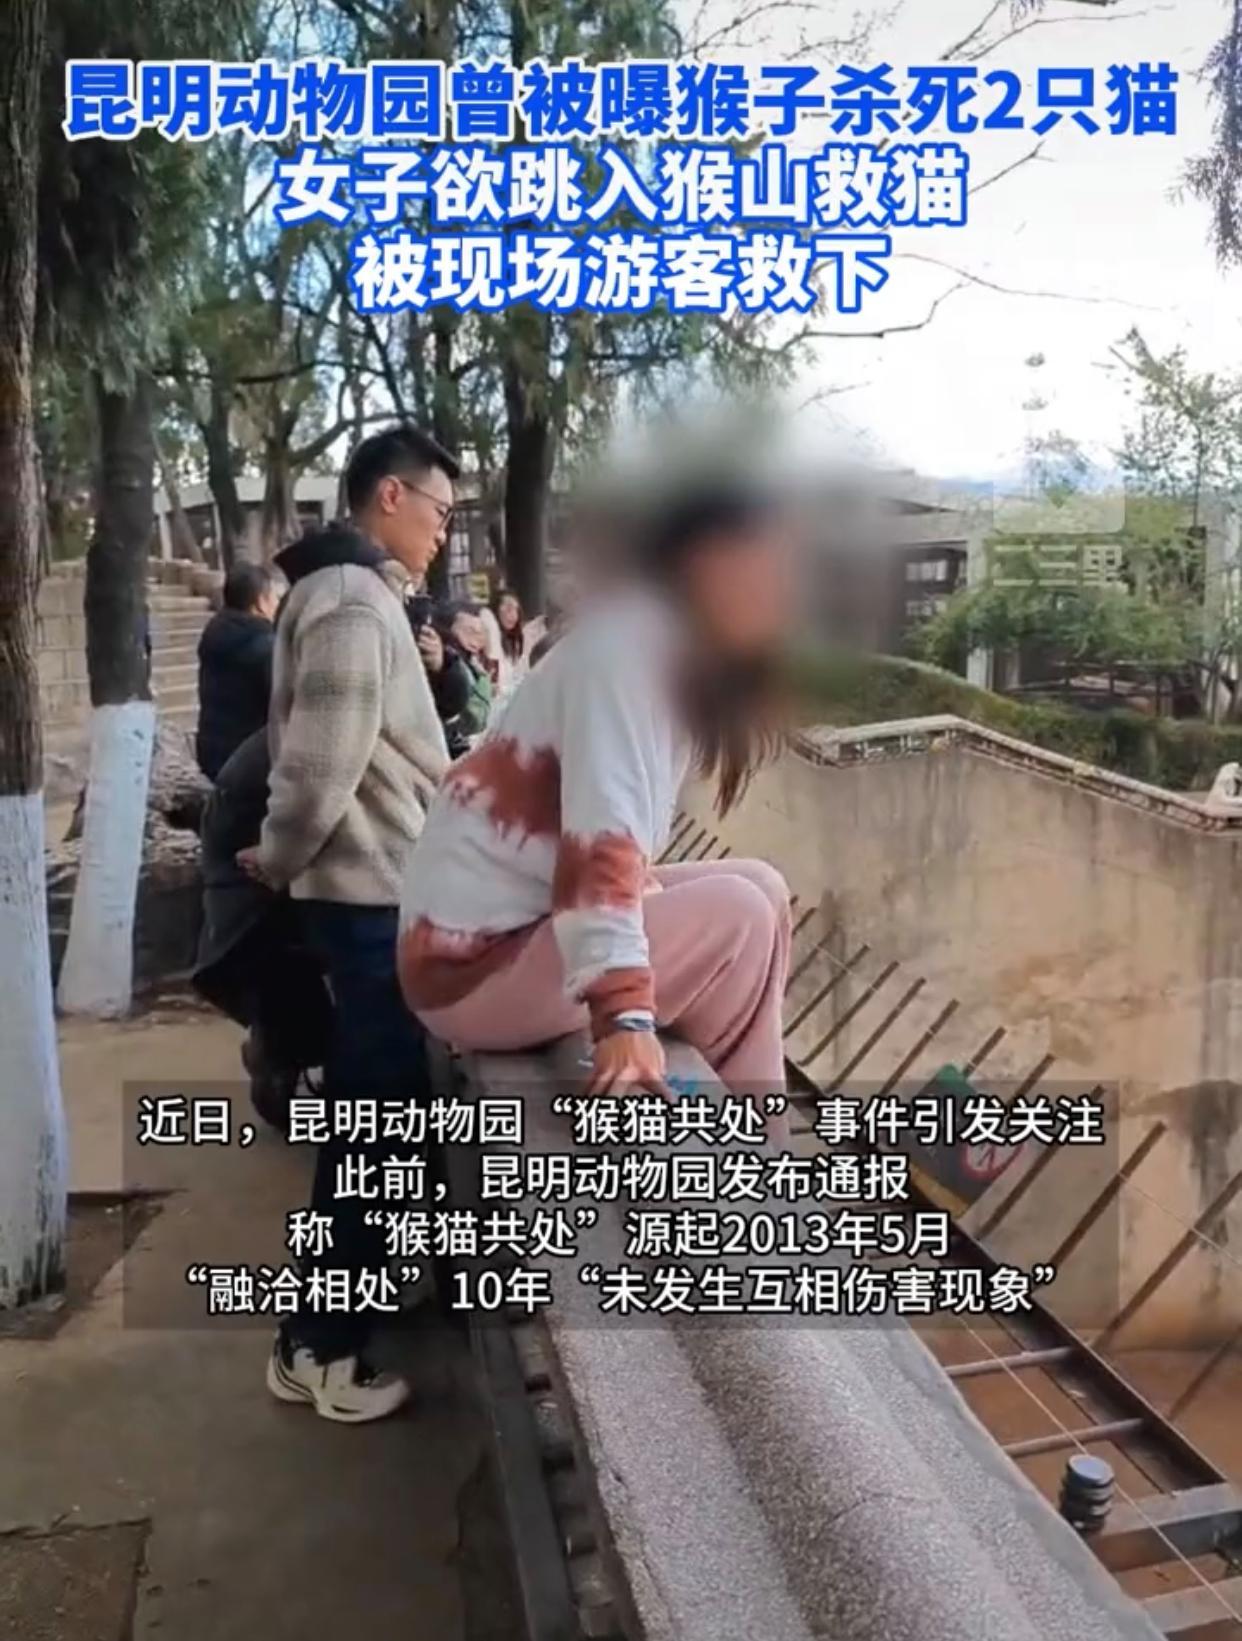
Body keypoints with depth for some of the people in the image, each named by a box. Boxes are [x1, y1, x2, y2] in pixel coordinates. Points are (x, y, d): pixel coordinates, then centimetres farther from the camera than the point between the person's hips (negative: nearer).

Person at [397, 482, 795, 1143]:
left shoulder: (677, 656, 12)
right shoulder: (629, 641, -17)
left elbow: (617, 840, 11)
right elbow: (599, 840, -30)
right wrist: (625, 1015, -36)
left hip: (528, 920, 10)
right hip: (474, 962, -10)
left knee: (759, 885, 5)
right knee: (738, 914, -17)